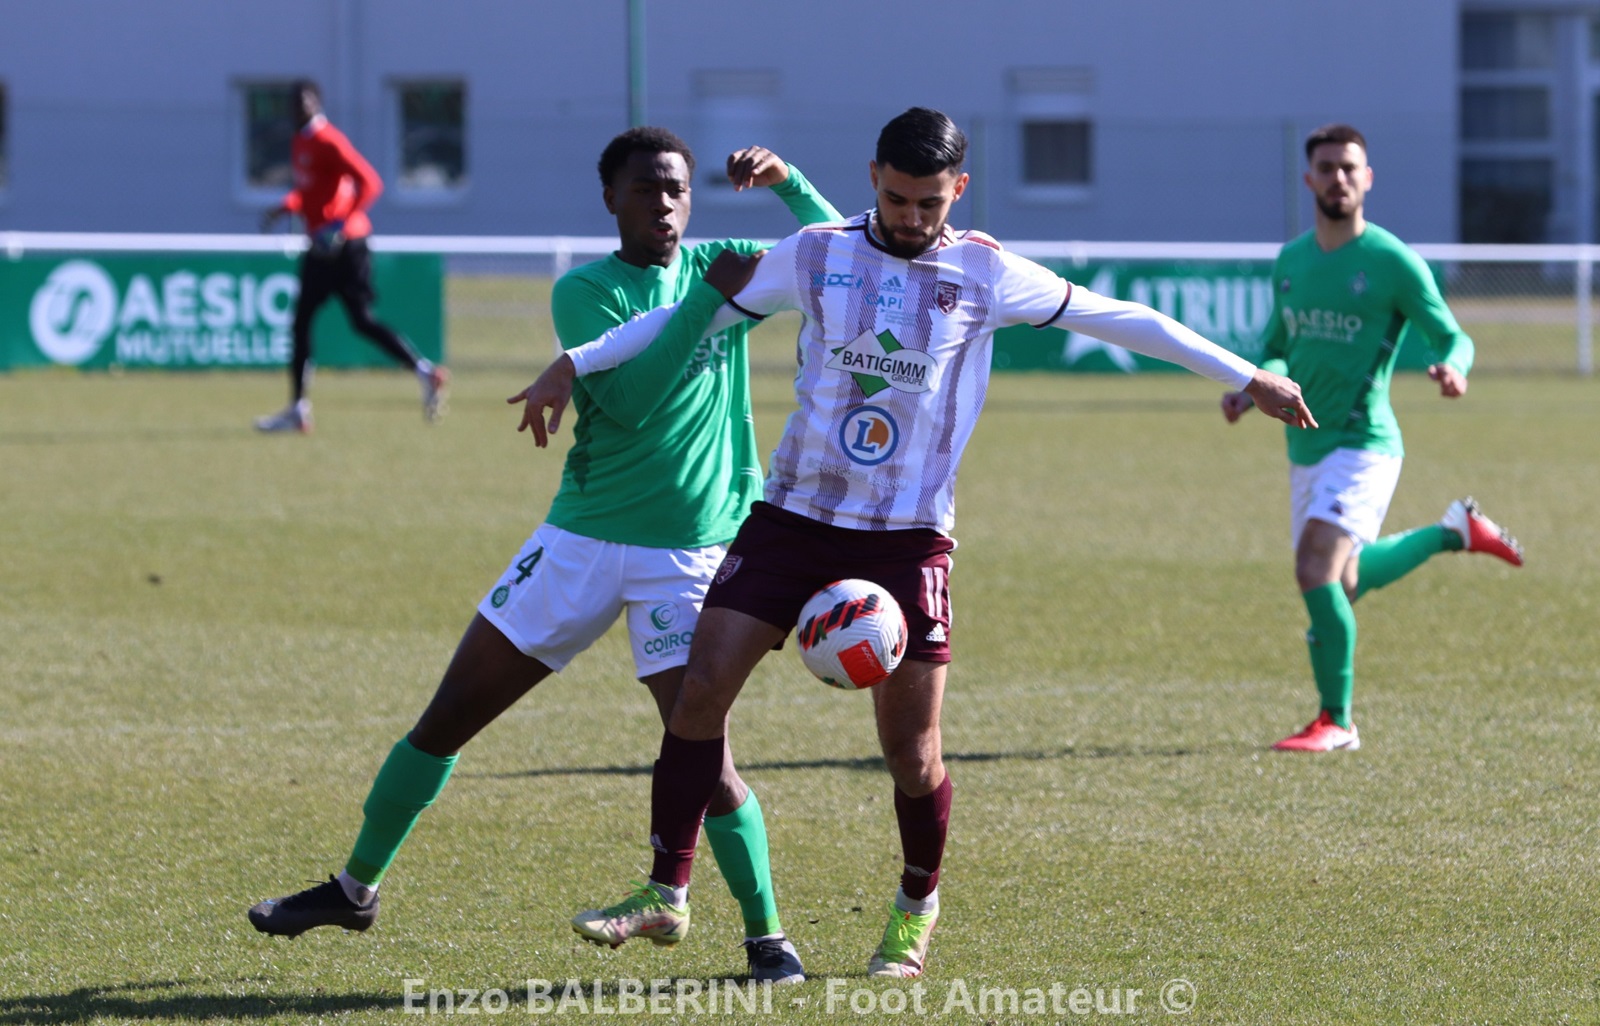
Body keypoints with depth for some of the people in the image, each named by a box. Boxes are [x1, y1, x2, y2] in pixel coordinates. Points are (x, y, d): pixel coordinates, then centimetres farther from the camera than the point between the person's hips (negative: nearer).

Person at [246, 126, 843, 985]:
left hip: (687, 555, -1)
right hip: (581, 538, 1)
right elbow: (625, 399, -18)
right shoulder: (583, 291, -3)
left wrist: (788, 181, -7)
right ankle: (356, 889, 21)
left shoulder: (719, 268, 4)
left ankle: (767, 936, 0)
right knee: (449, 715, 6)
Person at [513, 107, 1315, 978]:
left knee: (912, 751, -2)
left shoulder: (984, 274, -1)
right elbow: (696, 311, 7)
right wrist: (575, 365, 1)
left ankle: (917, 907, 25)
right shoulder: (816, 255, 2)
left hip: (907, 540, -1)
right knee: (700, 691, -11)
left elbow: (1118, 319, 5)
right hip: (791, 518, 1)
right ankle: (667, 896, -1)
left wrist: (1250, 379, 7)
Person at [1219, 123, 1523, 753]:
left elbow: (1454, 338, -5)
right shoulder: (1291, 261, 10)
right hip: (1306, 447, 8)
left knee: (1317, 569, -23)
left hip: (1363, 442, -8)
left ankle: (1336, 722, -15)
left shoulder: (1392, 261, -9)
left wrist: (1453, 368, -28)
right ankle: (1455, 531, 42)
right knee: (1343, 584, 19)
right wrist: (1250, 390, 0)